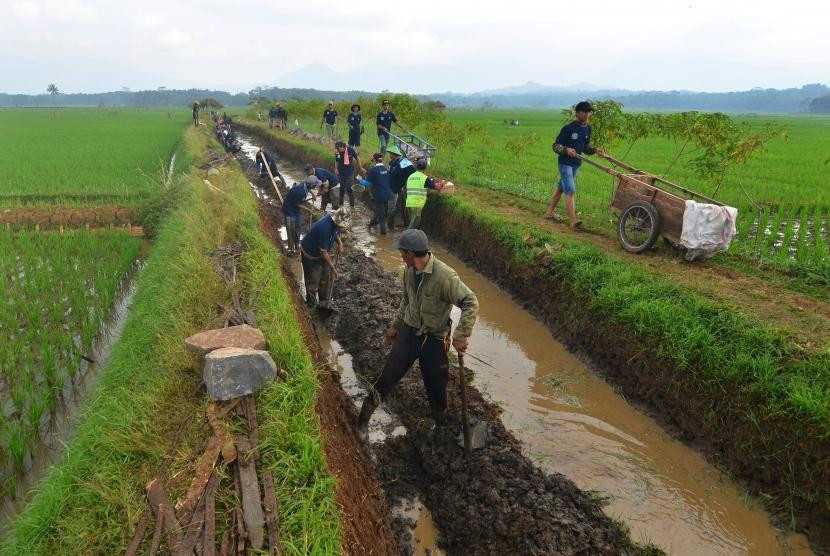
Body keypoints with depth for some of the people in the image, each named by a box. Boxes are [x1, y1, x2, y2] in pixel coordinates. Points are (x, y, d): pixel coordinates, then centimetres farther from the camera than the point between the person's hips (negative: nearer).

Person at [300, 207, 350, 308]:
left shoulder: (335, 221, -15)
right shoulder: (325, 228, -39)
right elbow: (323, 251, -30)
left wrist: (340, 243, -9)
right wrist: (332, 267, -22)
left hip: (321, 252, 9)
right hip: (310, 255, -8)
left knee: (325, 277, 17)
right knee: (313, 282, 3)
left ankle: (324, 303, 34)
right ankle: (312, 306, 21)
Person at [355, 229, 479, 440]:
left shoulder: (445, 276, -27)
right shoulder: (409, 271, -5)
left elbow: (471, 303, -25)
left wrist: (461, 336, -26)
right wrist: (395, 325, 20)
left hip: (434, 338, -4)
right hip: (408, 331, 4)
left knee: (436, 383, 10)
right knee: (390, 373, 3)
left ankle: (440, 422, 37)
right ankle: (364, 416, 19)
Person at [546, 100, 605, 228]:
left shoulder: (588, 129, 7)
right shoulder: (568, 128, -14)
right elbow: (555, 146, -12)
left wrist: (595, 150, 2)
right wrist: (566, 150, -29)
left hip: (576, 163, 7)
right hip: (565, 163, -7)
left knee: (561, 188, 16)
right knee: (570, 190, -14)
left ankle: (550, 212, 28)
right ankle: (573, 220, -17)